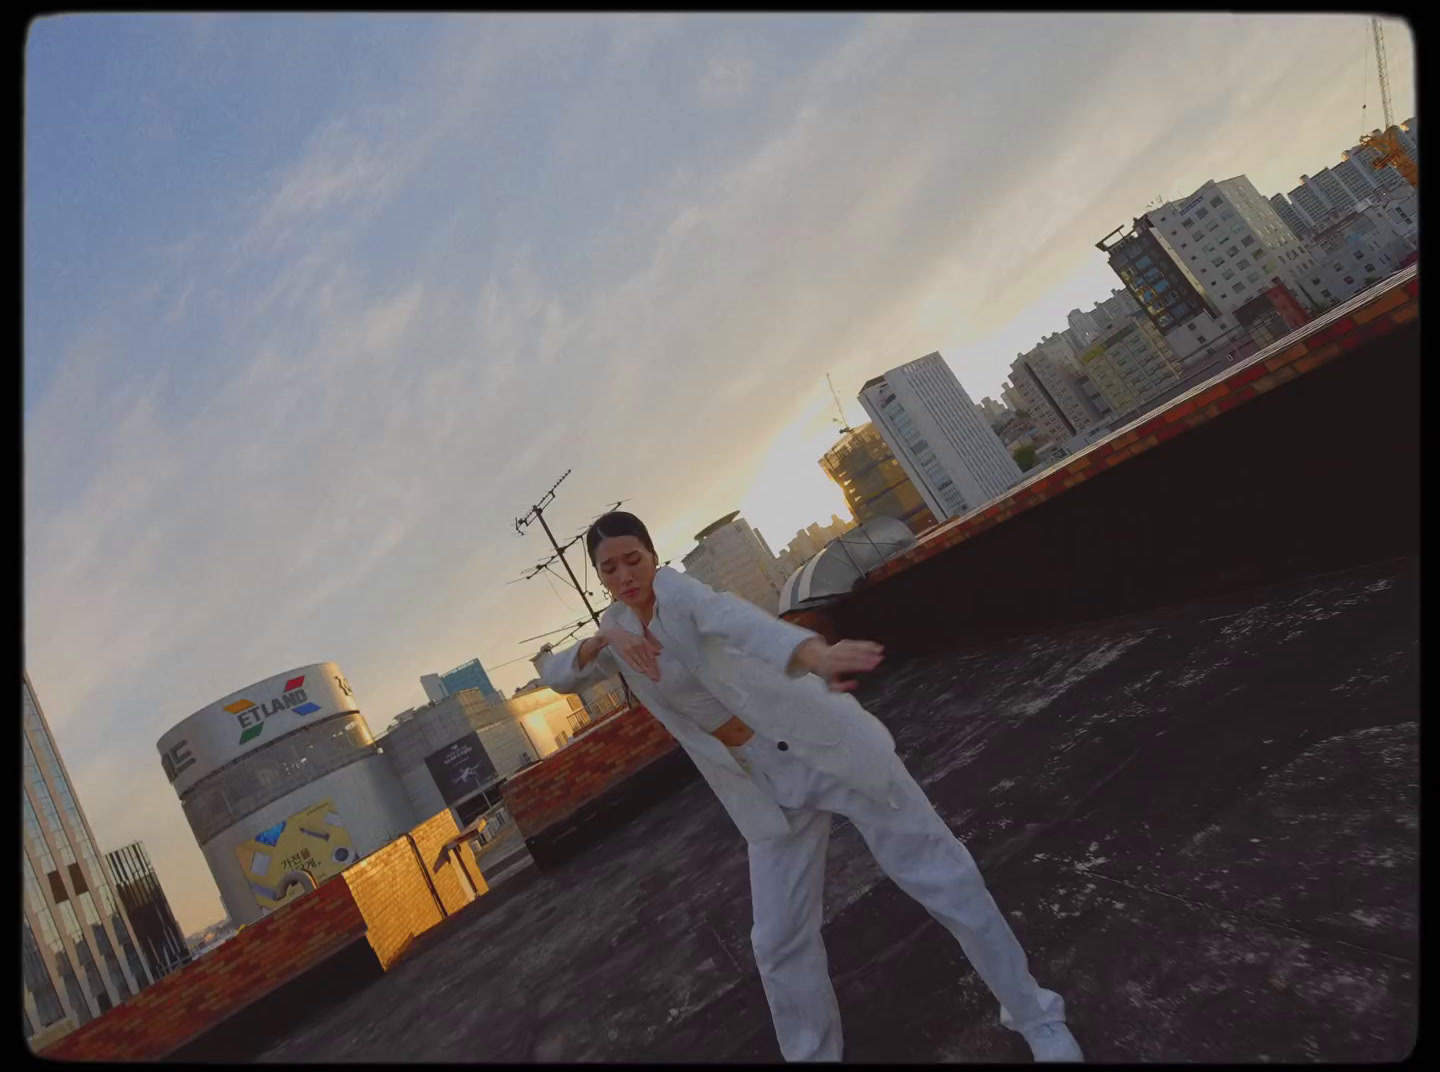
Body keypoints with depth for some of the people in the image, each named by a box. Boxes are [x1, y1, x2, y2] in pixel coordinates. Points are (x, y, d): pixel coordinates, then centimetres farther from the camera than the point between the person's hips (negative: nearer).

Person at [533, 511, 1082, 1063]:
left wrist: (815, 653, -57)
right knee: (779, 941, 8)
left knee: (941, 874, 3)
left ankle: (1035, 1017, 24)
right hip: (766, 788, 6)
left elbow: (737, 619, -36)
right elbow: (555, 675, 8)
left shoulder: (676, 588, -15)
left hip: (819, 746, -5)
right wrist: (601, 639, -12)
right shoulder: (619, 624, 7)